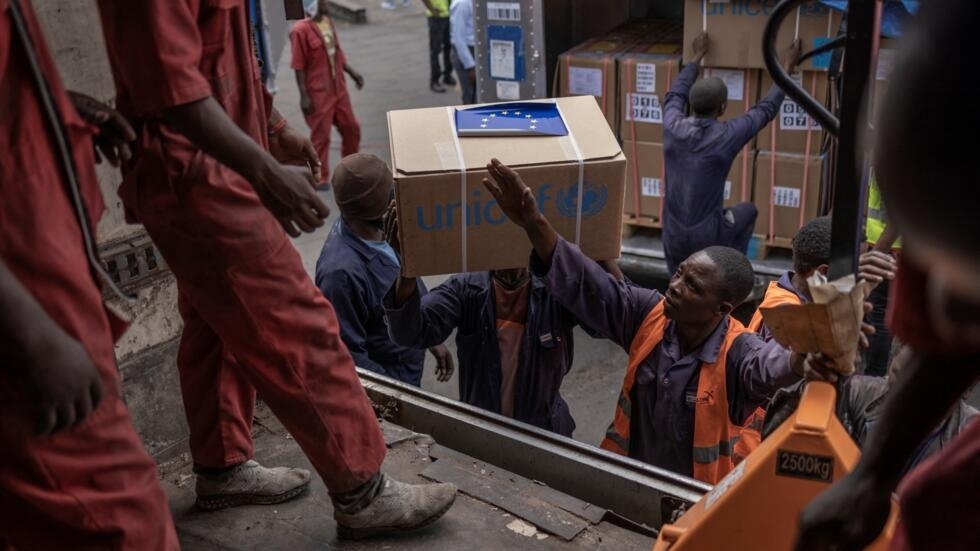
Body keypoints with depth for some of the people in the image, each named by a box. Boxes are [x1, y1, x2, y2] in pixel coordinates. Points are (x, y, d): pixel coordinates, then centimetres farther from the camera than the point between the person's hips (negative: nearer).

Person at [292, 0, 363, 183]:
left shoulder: (328, 22, 6)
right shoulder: (301, 30, -17)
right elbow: (298, 66, -16)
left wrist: (352, 72, 15)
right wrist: (304, 96, -17)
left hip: (339, 89, 8)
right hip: (318, 93, -7)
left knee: (351, 127, 15)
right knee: (321, 135, 1)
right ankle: (320, 177, 15)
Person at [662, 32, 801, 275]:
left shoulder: (673, 127, -7)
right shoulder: (726, 136, -16)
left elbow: (675, 95, 18)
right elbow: (766, 109, 2)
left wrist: (697, 56, 31)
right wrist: (788, 67, 17)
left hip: (673, 236, 3)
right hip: (707, 237, -3)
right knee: (748, 211, 29)